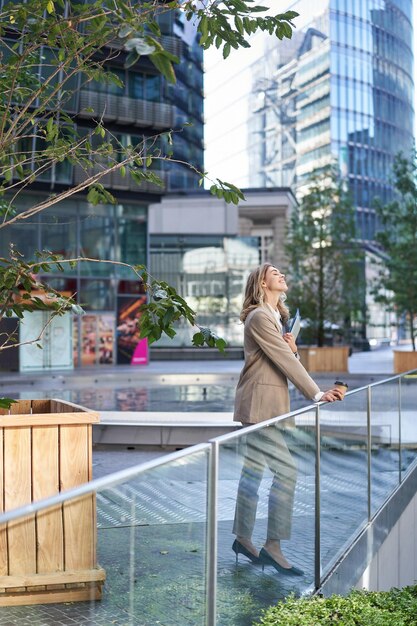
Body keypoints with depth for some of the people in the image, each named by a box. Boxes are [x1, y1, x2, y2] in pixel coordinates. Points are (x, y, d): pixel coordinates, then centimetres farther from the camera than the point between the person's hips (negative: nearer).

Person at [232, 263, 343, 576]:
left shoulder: (276, 317, 19)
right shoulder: (260, 317, -12)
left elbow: (288, 358, 19)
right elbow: (284, 361, -17)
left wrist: (292, 349, -4)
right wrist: (316, 394, -16)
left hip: (263, 406, 10)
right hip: (260, 405, -10)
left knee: (253, 472, 13)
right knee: (286, 471, -10)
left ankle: (243, 539, 21)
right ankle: (273, 546, -3)